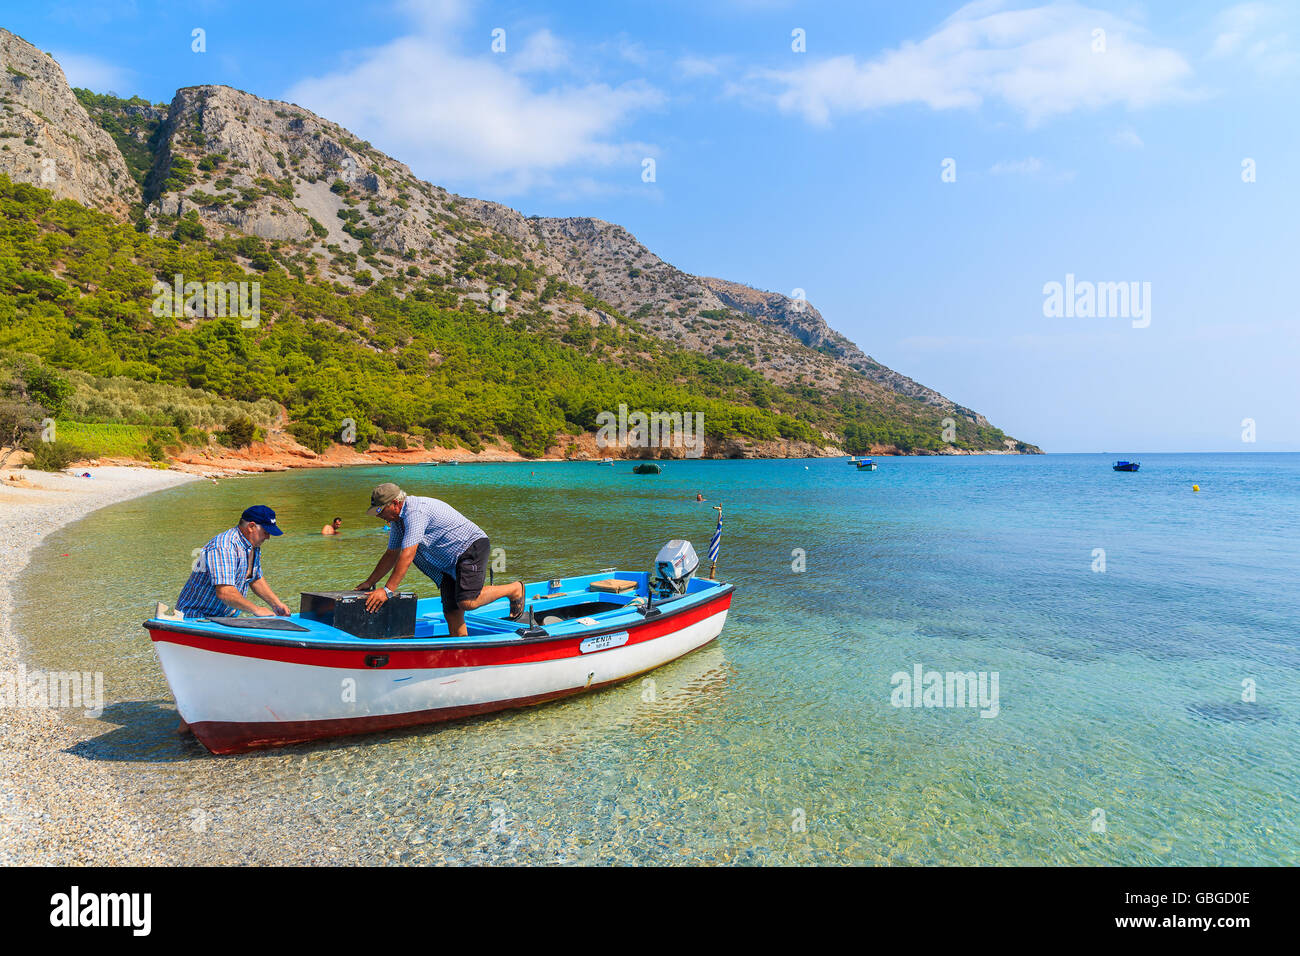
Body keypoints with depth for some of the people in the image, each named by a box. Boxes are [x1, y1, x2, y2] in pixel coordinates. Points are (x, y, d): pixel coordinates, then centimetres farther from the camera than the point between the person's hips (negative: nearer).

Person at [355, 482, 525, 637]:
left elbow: (407, 556, -27)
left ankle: (514, 589, -4)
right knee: (452, 613, 2)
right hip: (450, 562, 10)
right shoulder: (398, 518, 10)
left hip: (472, 548, -10)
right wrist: (370, 583, 19)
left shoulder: (415, 511, -22)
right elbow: (391, 555, 20)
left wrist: (387, 590, -26)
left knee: (467, 602, -25)